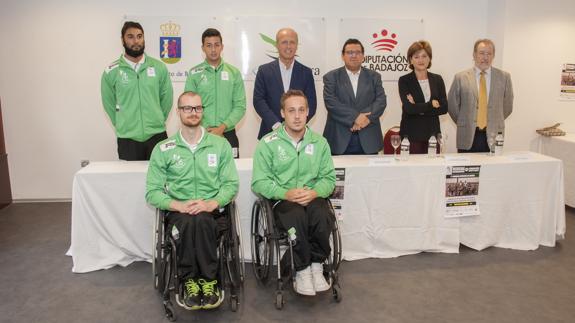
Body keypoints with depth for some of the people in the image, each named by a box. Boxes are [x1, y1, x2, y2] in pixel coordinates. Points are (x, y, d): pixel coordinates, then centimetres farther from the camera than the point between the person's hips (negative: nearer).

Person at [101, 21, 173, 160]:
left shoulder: (159, 67, 2)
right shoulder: (111, 71, -1)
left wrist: (156, 122, 9)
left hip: (157, 135, 1)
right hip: (127, 138, -1)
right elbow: (109, 103, 8)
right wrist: (123, 125, 9)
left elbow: (167, 98, 9)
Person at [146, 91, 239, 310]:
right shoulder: (163, 149, 7)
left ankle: (206, 281, -17)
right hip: (178, 213, 0)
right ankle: (200, 281, -17)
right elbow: (152, 192, 3)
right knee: (189, 222, -35)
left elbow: (231, 184, 4)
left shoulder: (220, 144, 8)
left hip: (213, 212, 0)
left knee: (201, 220, -35)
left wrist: (212, 203, -16)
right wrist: (179, 205, -16)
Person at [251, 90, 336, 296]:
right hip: (281, 200, -2)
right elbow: (259, 182, -3)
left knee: (322, 215, -32)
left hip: (313, 198, 2)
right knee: (297, 216, -35)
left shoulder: (319, 142, 12)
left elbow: (328, 178, 10)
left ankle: (316, 266, -11)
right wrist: (286, 193, -18)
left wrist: (314, 192, -12)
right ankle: (302, 270, -16)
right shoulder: (268, 143, 2)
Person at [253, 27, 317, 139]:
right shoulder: (264, 70, 4)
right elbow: (258, 100, -2)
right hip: (270, 132, 0)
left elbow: (311, 104, 4)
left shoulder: (306, 72, 6)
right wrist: (276, 125, -13)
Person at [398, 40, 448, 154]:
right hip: (411, 134, -3)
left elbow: (444, 108, 1)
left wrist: (419, 108, -9)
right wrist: (431, 104, -4)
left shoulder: (437, 79, 10)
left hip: (433, 133, 3)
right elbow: (409, 108, -13)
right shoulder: (404, 80, -1)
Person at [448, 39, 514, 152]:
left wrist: (495, 123, 11)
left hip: (493, 135, 1)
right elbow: (452, 105, 5)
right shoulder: (461, 77, 1)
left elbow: (507, 106, 13)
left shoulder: (504, 77, 5)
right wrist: (464, 123, 7)